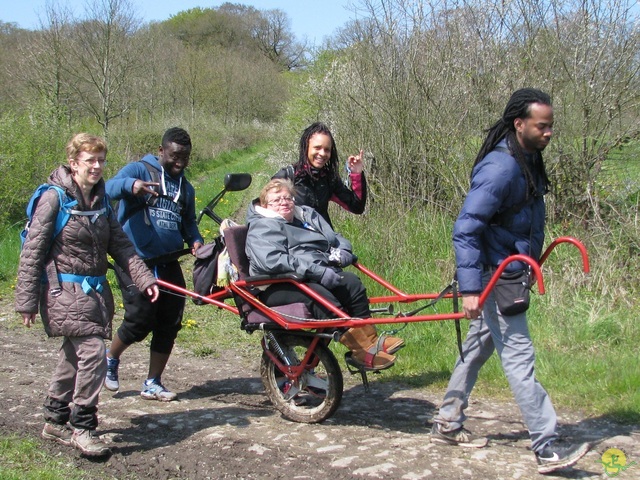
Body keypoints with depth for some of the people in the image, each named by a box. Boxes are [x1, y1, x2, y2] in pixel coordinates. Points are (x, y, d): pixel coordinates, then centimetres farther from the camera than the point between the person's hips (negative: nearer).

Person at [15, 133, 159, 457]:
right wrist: (27, 301, -12)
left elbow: (120, 245, 11)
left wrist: (144, 278, -1)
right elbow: (32, 251, -10)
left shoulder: (100, 199, 10)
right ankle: (82, 426, -2)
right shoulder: (55, 198, -11)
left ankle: (55, 421, 28)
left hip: (95, 290, 7)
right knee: (92, 352, -15)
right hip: (64, 289, -7)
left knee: (74, 356, 14)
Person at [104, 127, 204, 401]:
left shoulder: (185, 187, 19)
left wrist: (195, 240, 3)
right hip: (137, 261, -6)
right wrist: (130, 185, -39)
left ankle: (153, 384, 14)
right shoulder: (139, 170, -1)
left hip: (168, 263, 6)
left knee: (170, 323, 1)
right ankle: (110, 359, 20)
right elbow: (108, 189, -17)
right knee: (140, 320, -10)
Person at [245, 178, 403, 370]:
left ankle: (370, 339, -15)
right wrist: (318, 272, -26)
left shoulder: (308, 215, 24)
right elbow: (272, 261, -20)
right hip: (278, 286, -7)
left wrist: (341, 252, 1)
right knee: (322, 298, -33)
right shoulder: (262, 227, -2)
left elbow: (337, 239, 29)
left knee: (351, 282, -19)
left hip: (317, 276, 7)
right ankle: (362, 351, -32)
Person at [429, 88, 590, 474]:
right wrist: (470, 287, -28)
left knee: (479, 346, 16)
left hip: (511, 272, 10)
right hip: (495, 275, -10)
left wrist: (528, 265, 23)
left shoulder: (528, 160, 7)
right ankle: (548, 448, -1)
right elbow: (465, 229, -25)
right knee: (519, 356, -6)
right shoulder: (499, 168, -23)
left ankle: (448, 424, 28)